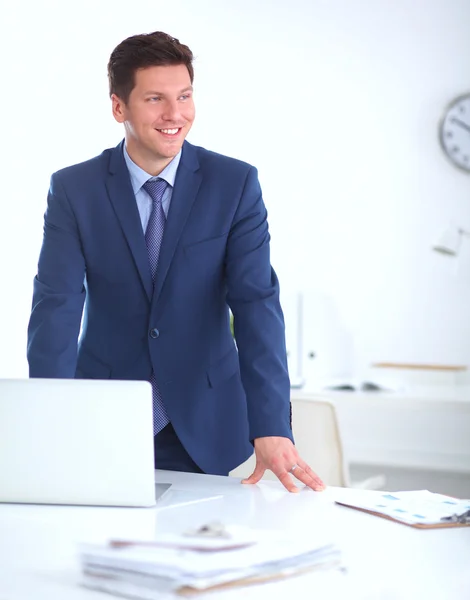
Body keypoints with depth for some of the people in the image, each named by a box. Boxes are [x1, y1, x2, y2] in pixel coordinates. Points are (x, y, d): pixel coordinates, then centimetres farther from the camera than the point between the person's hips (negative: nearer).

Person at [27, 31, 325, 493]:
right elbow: (56, 307, -14)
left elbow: (257, 303, -15)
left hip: (203, 426, 0)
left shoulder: (236, 184, -7)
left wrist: (271, 429, -26)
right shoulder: (73, 189, -7)